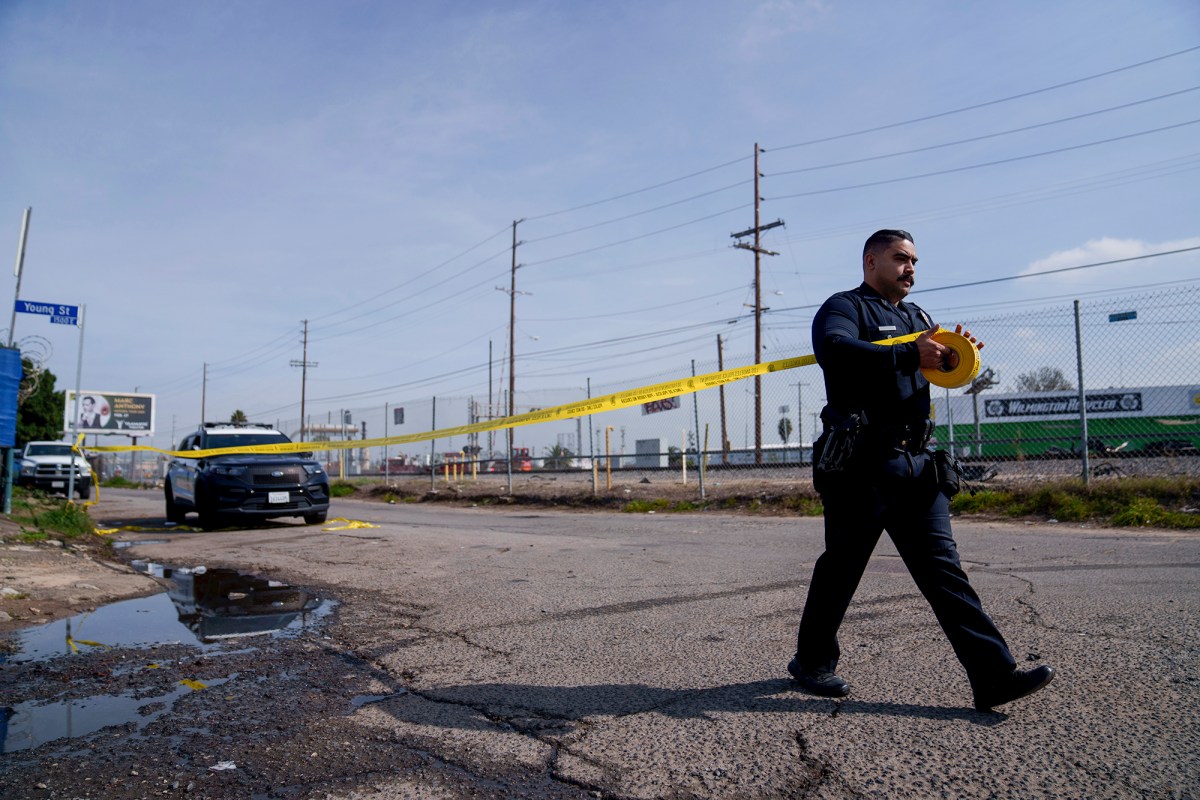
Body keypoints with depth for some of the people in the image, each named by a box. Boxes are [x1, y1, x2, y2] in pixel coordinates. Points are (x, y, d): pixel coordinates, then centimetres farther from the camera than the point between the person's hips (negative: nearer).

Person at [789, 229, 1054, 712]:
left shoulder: (916, 318, 25)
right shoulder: (844, 307, 1)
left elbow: (949, 371, 17)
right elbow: (835, 351, -21)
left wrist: (954, 356, -7)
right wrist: (911, 355, -24)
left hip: (916, 464, 7)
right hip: (861, 465, -6)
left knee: (942, 566, 2)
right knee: (841, 566, 4)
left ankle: (993, 675, 2)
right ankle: (812, 661, 21)